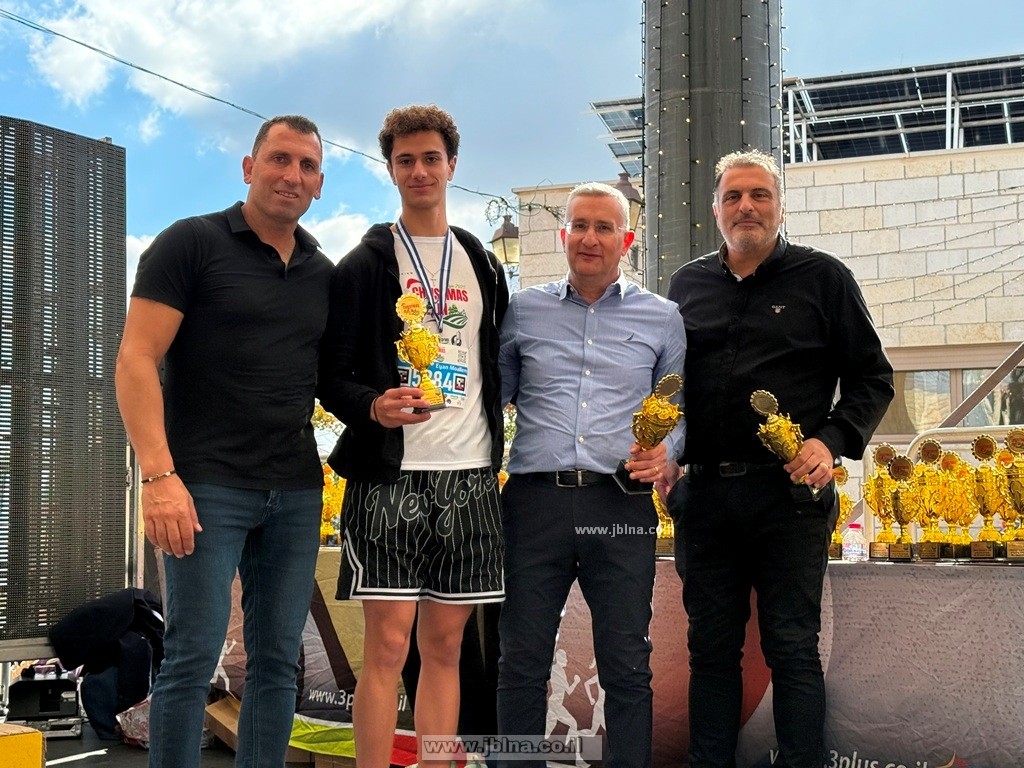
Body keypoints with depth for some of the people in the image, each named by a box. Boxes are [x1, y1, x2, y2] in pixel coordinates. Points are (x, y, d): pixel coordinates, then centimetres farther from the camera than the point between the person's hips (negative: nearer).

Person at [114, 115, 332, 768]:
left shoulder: (324, 273, 14)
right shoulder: (191, 244, -1)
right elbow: (136, 361, -8)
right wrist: (159, 475, -18)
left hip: (296, 493, 5)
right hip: (209, 486, -5)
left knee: (278, 660, 8)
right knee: (194, 655, -4)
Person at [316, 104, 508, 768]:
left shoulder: (485, 268, 16)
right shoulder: (364, 266, 3)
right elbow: (332, 375, -2)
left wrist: (493, 445, 9)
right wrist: (373, 407, -21)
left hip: (469, 476, 4)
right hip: (390, 473, -4)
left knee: (445, 644, 8)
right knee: (387, 644, -5)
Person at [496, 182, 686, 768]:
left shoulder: (662, 319, 11)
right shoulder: (524, 310, 12)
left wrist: (665, 451, -7)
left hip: (621, 506, 0)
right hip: (534, 499, 1)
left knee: (627, 669, 4)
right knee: (522, 664, 6)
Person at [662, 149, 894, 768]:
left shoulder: (823, 277, 4)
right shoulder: (687, 285, 14)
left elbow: (872, 377, 5)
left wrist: (833, 441, -9)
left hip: (790, 491, -3)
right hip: (702, 492, 4)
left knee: (793, 647, 0)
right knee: (712, 647, 10)